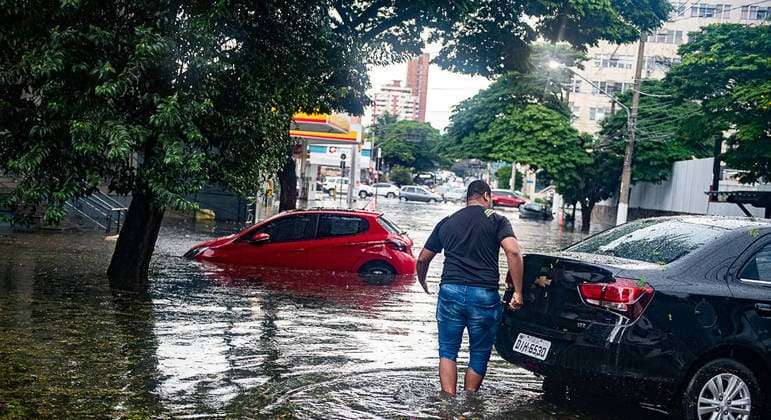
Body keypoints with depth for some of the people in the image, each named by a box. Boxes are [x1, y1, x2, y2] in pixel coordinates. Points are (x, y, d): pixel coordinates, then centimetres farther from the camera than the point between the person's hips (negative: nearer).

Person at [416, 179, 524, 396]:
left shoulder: (447, 222, 15)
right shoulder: (497, 220, 4)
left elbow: (422, 259, 19)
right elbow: (513, 252, -12)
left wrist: (423, 285, 37)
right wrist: (518, 292, -9)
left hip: (450, 291, 2)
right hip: (485, 295, -2)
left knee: (447, 352, 9)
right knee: (479, 355, 12)